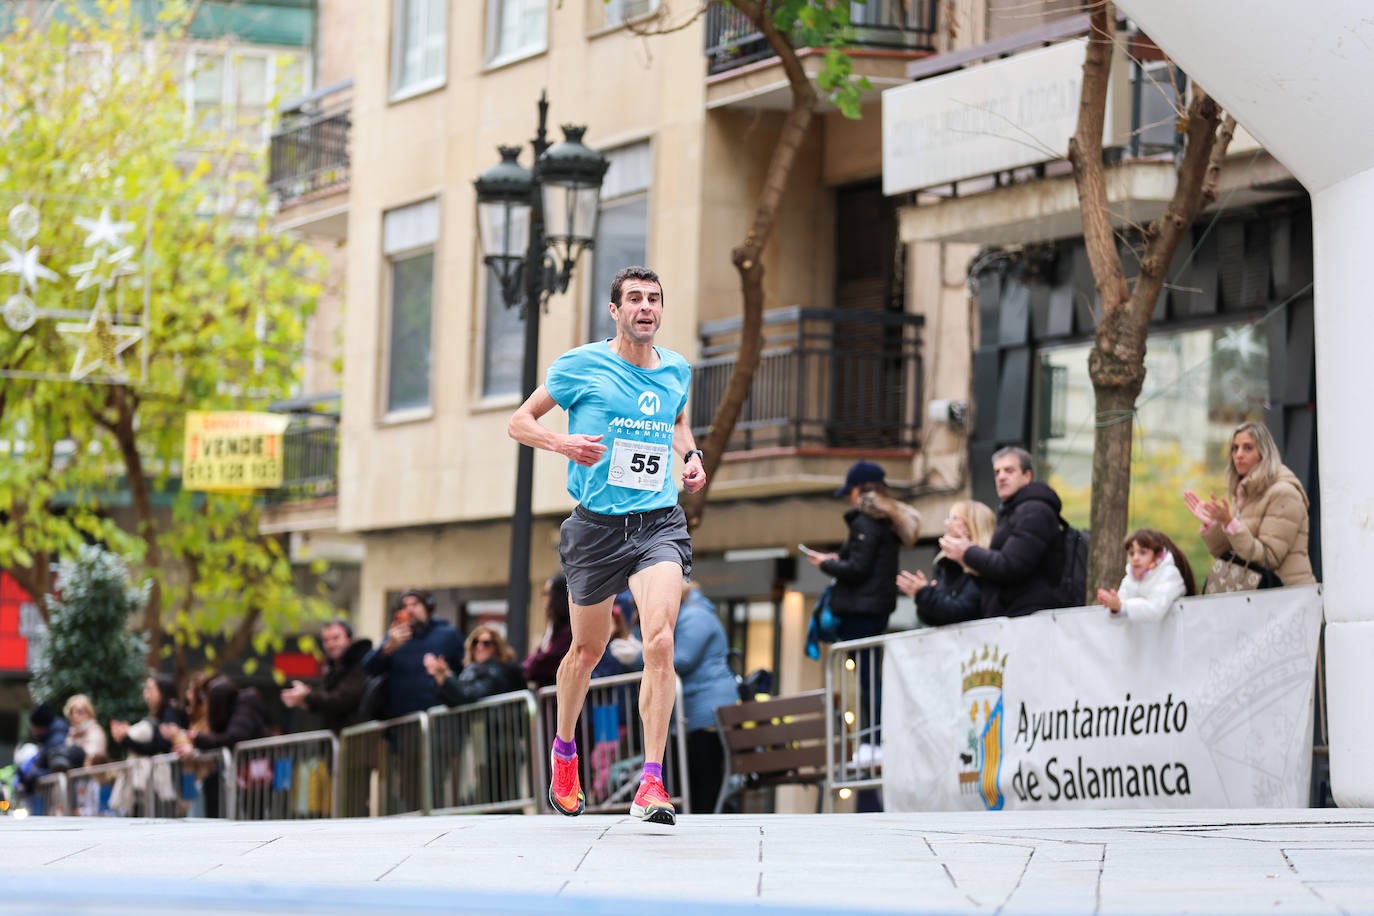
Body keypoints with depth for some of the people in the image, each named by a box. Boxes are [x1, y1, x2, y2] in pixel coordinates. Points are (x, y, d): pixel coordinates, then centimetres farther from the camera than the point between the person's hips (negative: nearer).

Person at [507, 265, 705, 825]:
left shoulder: (677, 370, 9)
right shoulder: (580, 366, -4)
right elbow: (519, 422, 3)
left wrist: (690, 455, 8)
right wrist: (562, 442, -16)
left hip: (659, 522, 1)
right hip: (596, 526, -1)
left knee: (659, 641, -19)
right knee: (588, 649, 13)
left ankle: (651, 785, -20)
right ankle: (564, 751, 42)